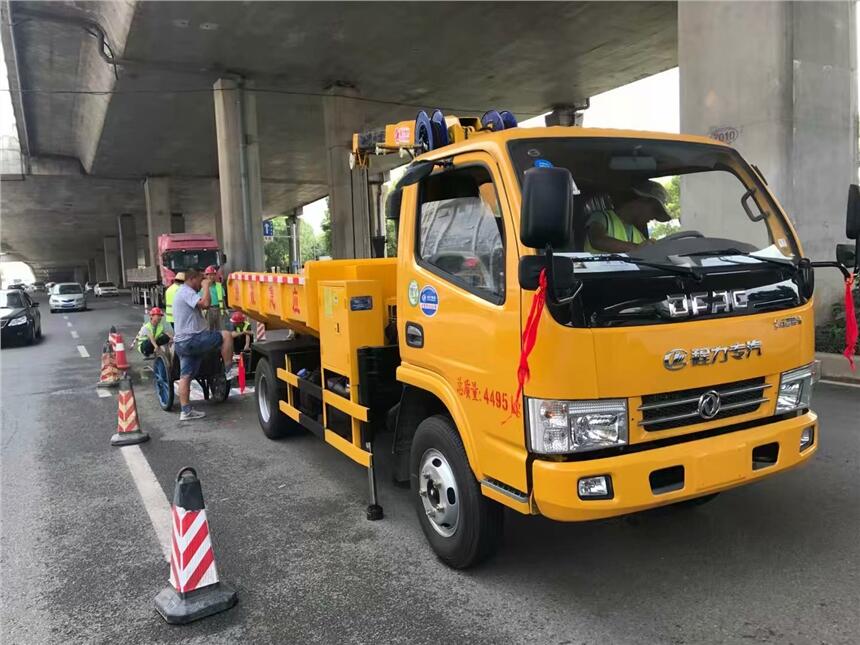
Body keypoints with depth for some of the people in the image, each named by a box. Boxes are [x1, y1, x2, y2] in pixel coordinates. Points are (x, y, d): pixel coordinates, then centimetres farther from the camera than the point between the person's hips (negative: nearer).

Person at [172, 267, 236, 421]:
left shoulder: (183, 292, 23)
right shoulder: (187, 292, -11)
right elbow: (205, 303, -27)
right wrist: (206, 286, -13)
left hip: (182, 342, 11)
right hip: (192, 339, -11)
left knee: (185, 376, 8)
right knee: (226, 336, -8)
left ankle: (186, 411, 10)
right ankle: (229, 371, -1)